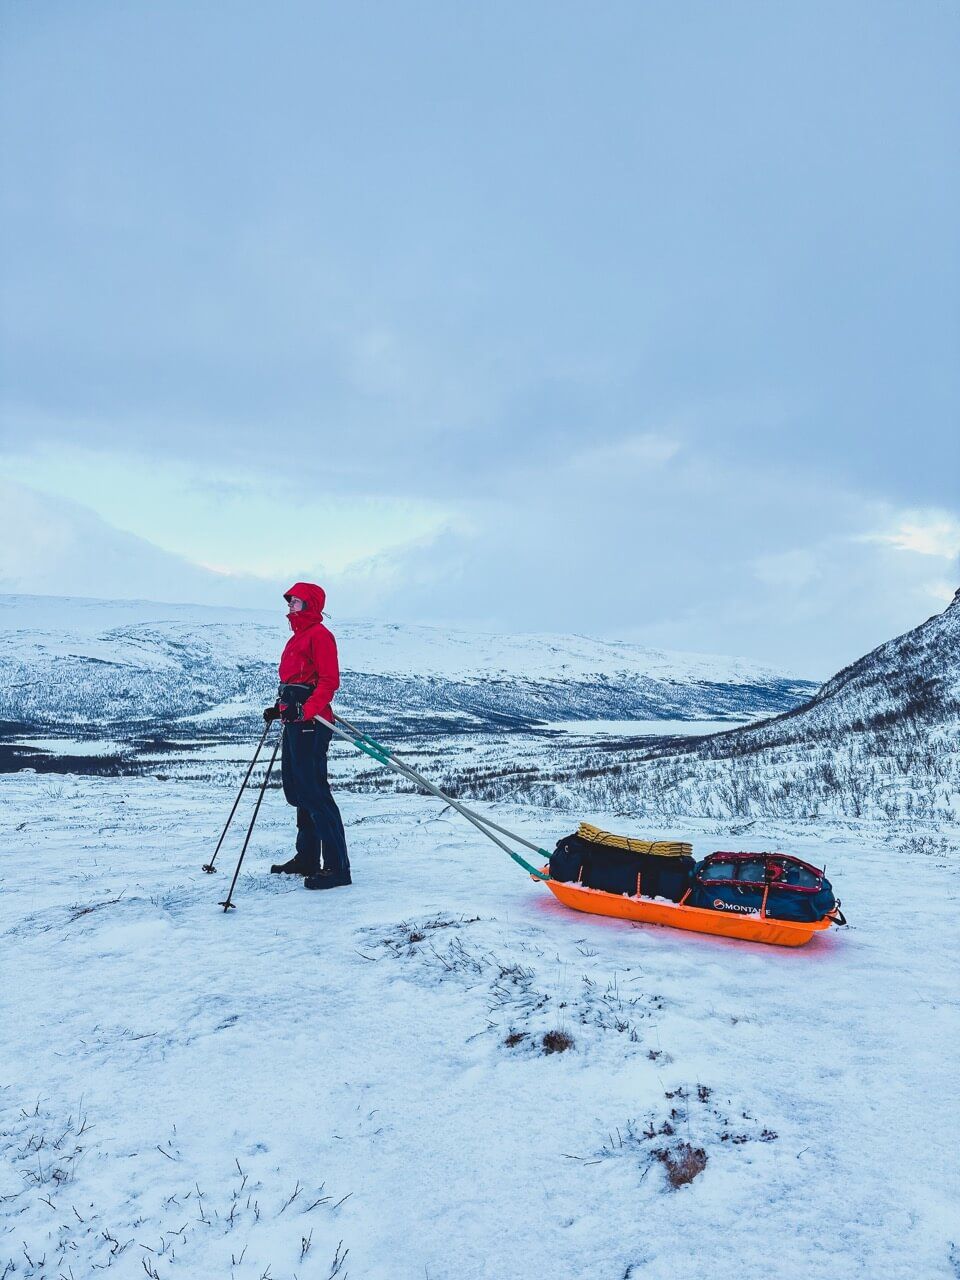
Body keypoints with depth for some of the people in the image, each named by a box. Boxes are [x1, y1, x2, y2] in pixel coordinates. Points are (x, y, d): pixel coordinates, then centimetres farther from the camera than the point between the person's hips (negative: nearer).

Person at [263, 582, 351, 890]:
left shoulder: (319, 634, -7)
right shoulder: (297, 638, 23)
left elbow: (329, 680, -16)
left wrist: (305, 710, -26)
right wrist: (280, 708, 14)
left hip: (310, 722, -10)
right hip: (294, 721, 10)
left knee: (314, 790, -12)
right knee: (296, 789, 13)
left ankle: (337, 867, -11)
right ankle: (307, 859, 22)